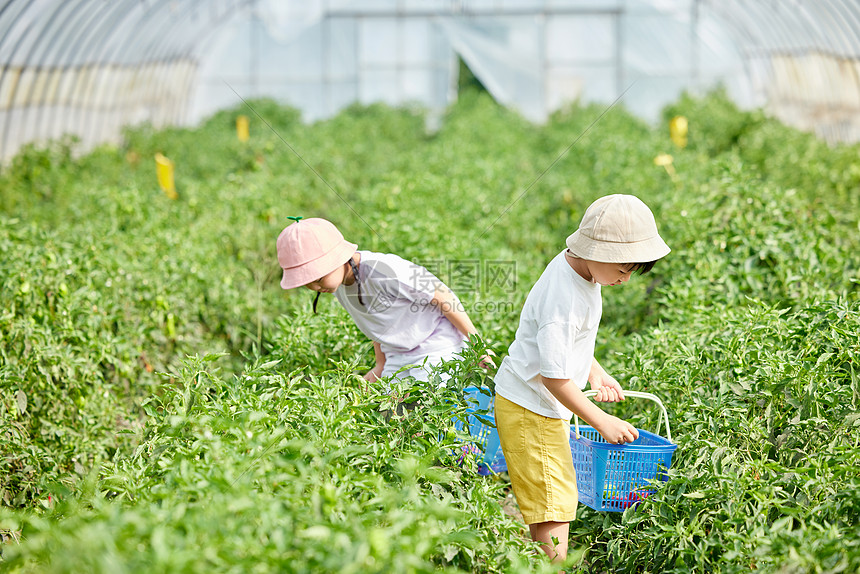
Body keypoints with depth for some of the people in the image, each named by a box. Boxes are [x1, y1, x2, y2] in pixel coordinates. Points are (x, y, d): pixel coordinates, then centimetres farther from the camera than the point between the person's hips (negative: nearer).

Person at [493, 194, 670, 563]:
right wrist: (602, 421, -17)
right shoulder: (563, 297, -30)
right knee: (553, 506, -9)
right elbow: (554, 376, -25)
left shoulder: (576, 266, 1)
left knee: (540, 502, 16)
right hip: (530, 408, -10)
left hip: (542, 405, 10)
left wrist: (596, 373, 13)